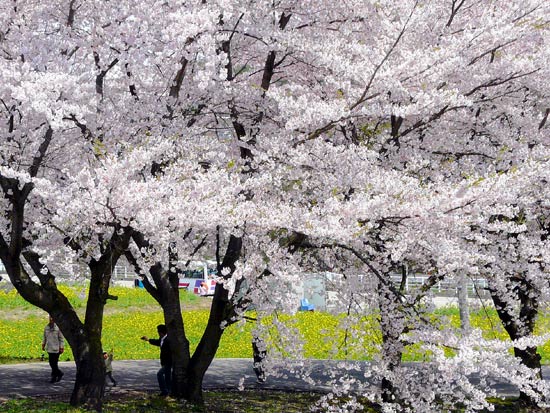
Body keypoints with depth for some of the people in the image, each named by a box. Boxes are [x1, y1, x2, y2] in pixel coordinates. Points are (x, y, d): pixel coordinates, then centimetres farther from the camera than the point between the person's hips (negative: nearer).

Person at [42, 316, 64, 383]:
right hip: (49, 348, 6)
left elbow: (61, 338, -8)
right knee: (51, 363, 9)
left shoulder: (58, 327, -10)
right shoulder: (46, 327, 7)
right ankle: (59, 373, 25)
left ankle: (54, 377, 7)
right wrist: (43, 344, 17)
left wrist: (61, 348, -10)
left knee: (54, 363, -4)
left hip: (56, 349, -6)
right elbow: (45, 337, 19)